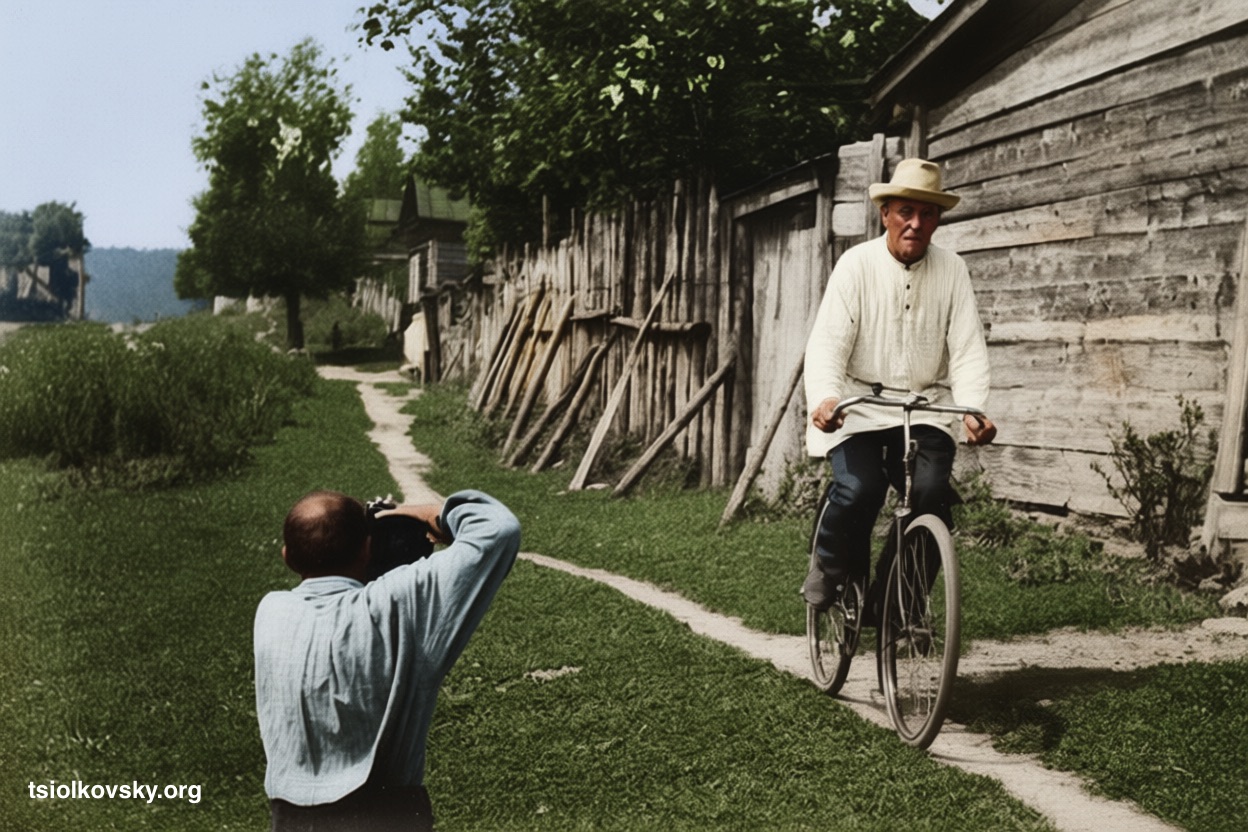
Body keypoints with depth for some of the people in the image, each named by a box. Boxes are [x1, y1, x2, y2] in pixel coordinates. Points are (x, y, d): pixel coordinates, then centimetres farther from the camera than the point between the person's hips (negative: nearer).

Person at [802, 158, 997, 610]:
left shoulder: (951, 270, 1)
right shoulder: (857, 263, -5)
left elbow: (968, 350, -5)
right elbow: (827, 341, -13)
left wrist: (974, 411, -22)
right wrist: (823, 398, -32)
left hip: (927, 407, 2)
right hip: (859, 404, -2)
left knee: (931, 491, -21)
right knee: (859, 489, -25)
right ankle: (830, 568, 8)